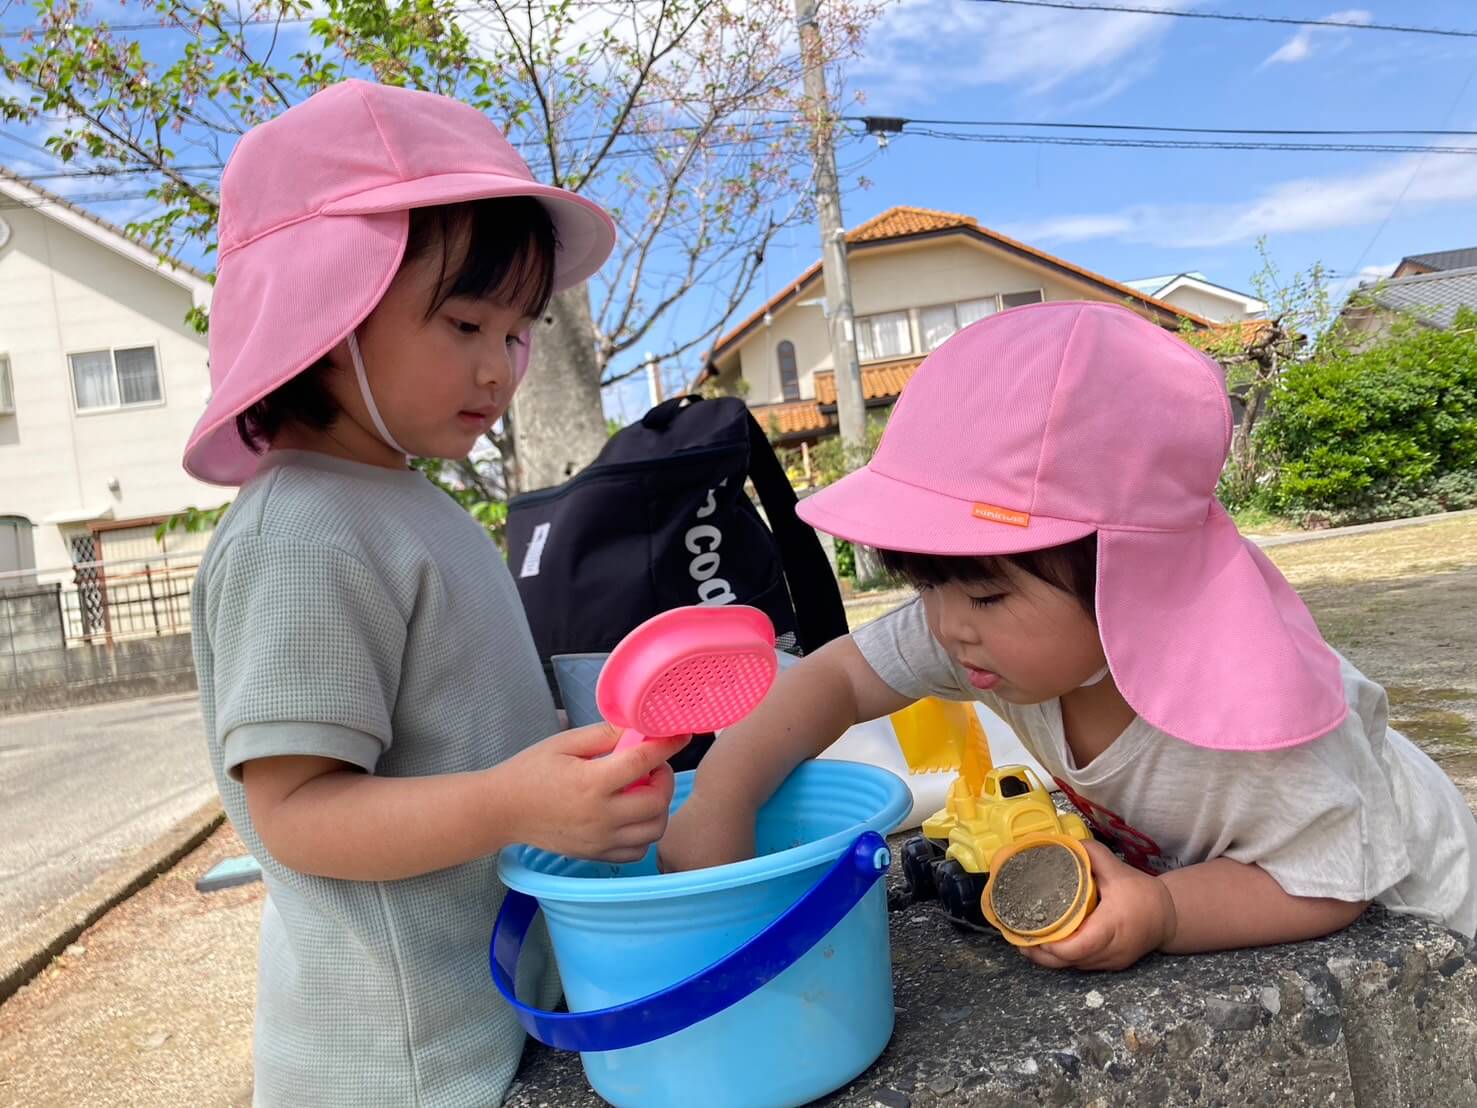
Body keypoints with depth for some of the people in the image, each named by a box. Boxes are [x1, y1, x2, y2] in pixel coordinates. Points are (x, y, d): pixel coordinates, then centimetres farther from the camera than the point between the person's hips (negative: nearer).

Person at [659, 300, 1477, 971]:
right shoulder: (1012, 629, -27)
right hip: (1159, 874, 4)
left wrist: (1163, 915, -44)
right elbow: (837, 675, -22)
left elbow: (1326, 886, -27)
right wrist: (720, 801, -34)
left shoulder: (1246, 709, -41)